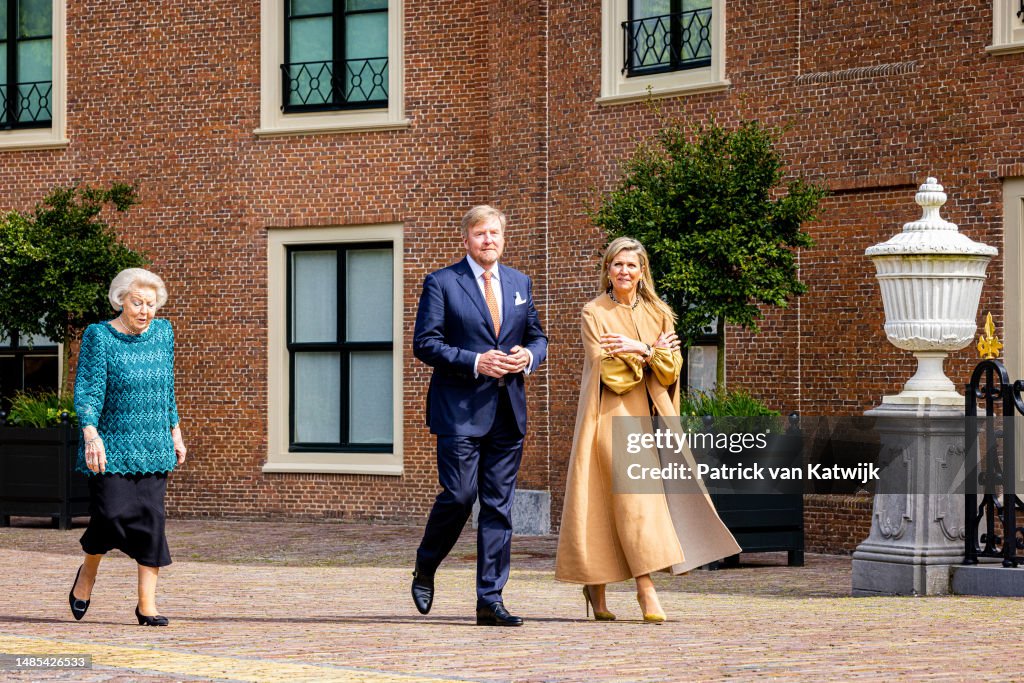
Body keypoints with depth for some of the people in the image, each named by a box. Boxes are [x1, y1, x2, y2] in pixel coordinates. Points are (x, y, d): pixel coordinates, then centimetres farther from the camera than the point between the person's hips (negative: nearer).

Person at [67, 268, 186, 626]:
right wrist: (91, 435, -25)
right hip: (111, 446, -4)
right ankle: (88, 571, 18)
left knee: (151, 518, -4)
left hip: (153, 446, 4)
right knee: (111, 514, -13)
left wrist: (175, 432, 20)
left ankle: (147, 603, 1)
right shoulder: (99, 337, -5)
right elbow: (88, 389, -12)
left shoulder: (162, 333, 10)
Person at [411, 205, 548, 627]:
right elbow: (425, 343, -7)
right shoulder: (442, 283, -1)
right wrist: (475, 362, -17)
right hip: (460, 410, -5)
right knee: (459, 494, -10)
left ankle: (490, 600, 4)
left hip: (508, 411, 5)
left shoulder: (520, 283, 15)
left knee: (499, 505, 2)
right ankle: (425, 568, 17)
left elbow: (537, 337, 20)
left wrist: (528, 357, -4)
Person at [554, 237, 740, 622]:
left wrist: (638, 349, -12)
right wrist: (653, 351, -12)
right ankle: (646, 590, -20)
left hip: (650, 416, 4)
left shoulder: (658, 313, 13)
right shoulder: (594, 313, 1)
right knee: (633, 497, -16)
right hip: (613, 417, -4)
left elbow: (671, 369, 4)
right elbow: (608, 371, -9)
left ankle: (595, 586, 11)